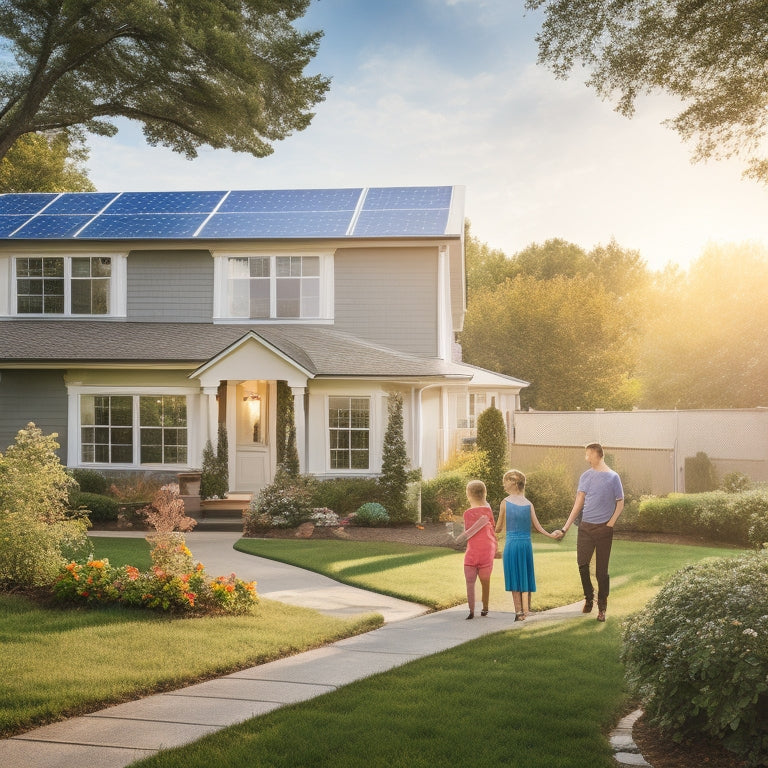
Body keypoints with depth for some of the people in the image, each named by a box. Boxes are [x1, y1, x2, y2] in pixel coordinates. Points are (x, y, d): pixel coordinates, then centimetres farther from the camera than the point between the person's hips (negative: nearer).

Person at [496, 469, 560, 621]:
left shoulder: (505, 502, -3)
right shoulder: (528, 504, 4)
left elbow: (499, 528, 3)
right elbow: (537, 526, 4)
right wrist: (551, 535, 17)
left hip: (512, 544, -3)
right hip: (527, 544, 3)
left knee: (514, 578, 3)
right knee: (525, 577, 13)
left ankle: (519, 612, 3)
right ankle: (526, 609, 15)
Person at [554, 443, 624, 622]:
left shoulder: (612, 477, -2)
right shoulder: (585, 477, 9)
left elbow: (620, 503, 2)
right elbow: (578, 503, 9)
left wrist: (610, 523, -9)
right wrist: (565, 528, 4)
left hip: (603, 528, -3)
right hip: (585, 527, 3)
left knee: (602, 569, 2)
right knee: (582, 563, -9)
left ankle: (602, 607, 13)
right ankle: (588, 597, 13)